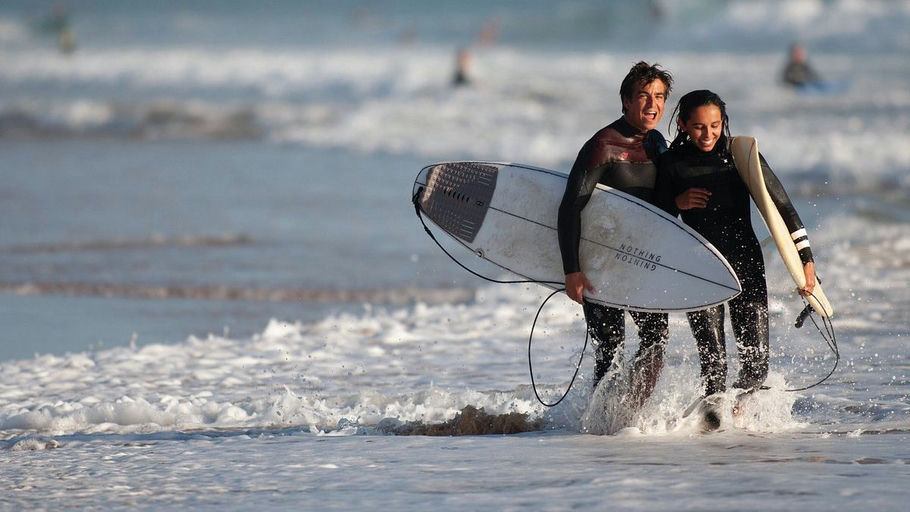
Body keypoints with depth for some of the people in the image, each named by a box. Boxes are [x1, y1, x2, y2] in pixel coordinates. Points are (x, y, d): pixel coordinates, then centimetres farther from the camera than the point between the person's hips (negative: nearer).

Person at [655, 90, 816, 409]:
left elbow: (781, 206, 4)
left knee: (756, 359, -3)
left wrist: (805, 258, 0)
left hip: (746, 263, 1)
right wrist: (677, 203, -10)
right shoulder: (672, 164, 1)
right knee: (712, 360, -11)